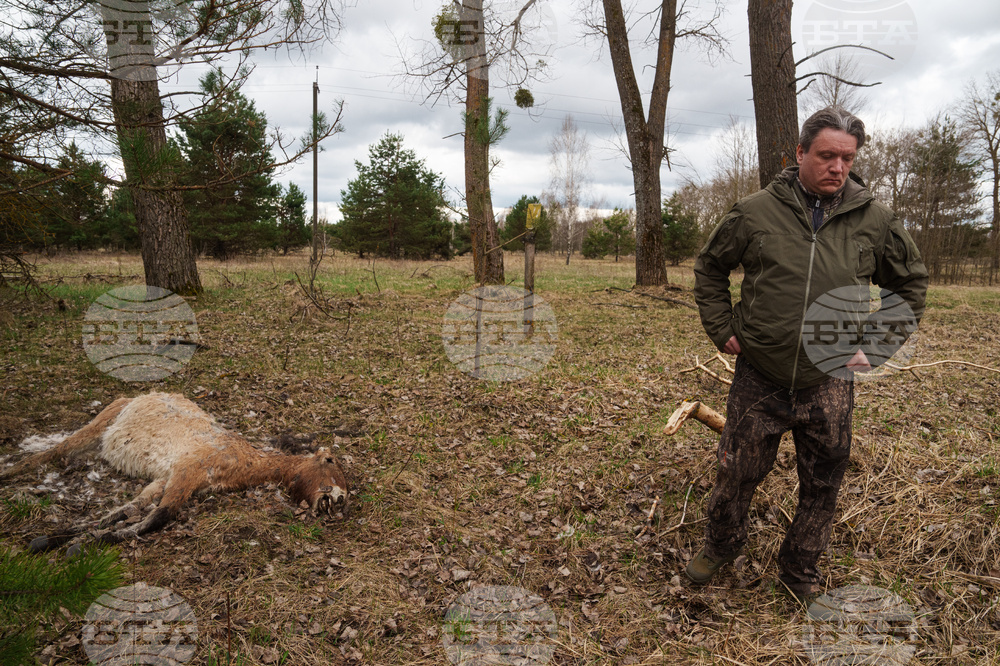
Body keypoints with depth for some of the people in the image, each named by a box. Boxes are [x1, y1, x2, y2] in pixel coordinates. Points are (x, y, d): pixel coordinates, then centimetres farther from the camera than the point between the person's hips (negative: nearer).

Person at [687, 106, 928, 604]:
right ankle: (721, 546, 39)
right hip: (758, 379, -1)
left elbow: (910, 283, 13)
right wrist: (721, 329, 2)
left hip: (830, 384, 2)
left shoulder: (874, 220, -1)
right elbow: (709, 268, 9)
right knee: (736, 474, 11)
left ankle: (800, 571, 37)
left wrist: (876, 348, 4)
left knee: (822, 485, 14)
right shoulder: (755, 212, -5)